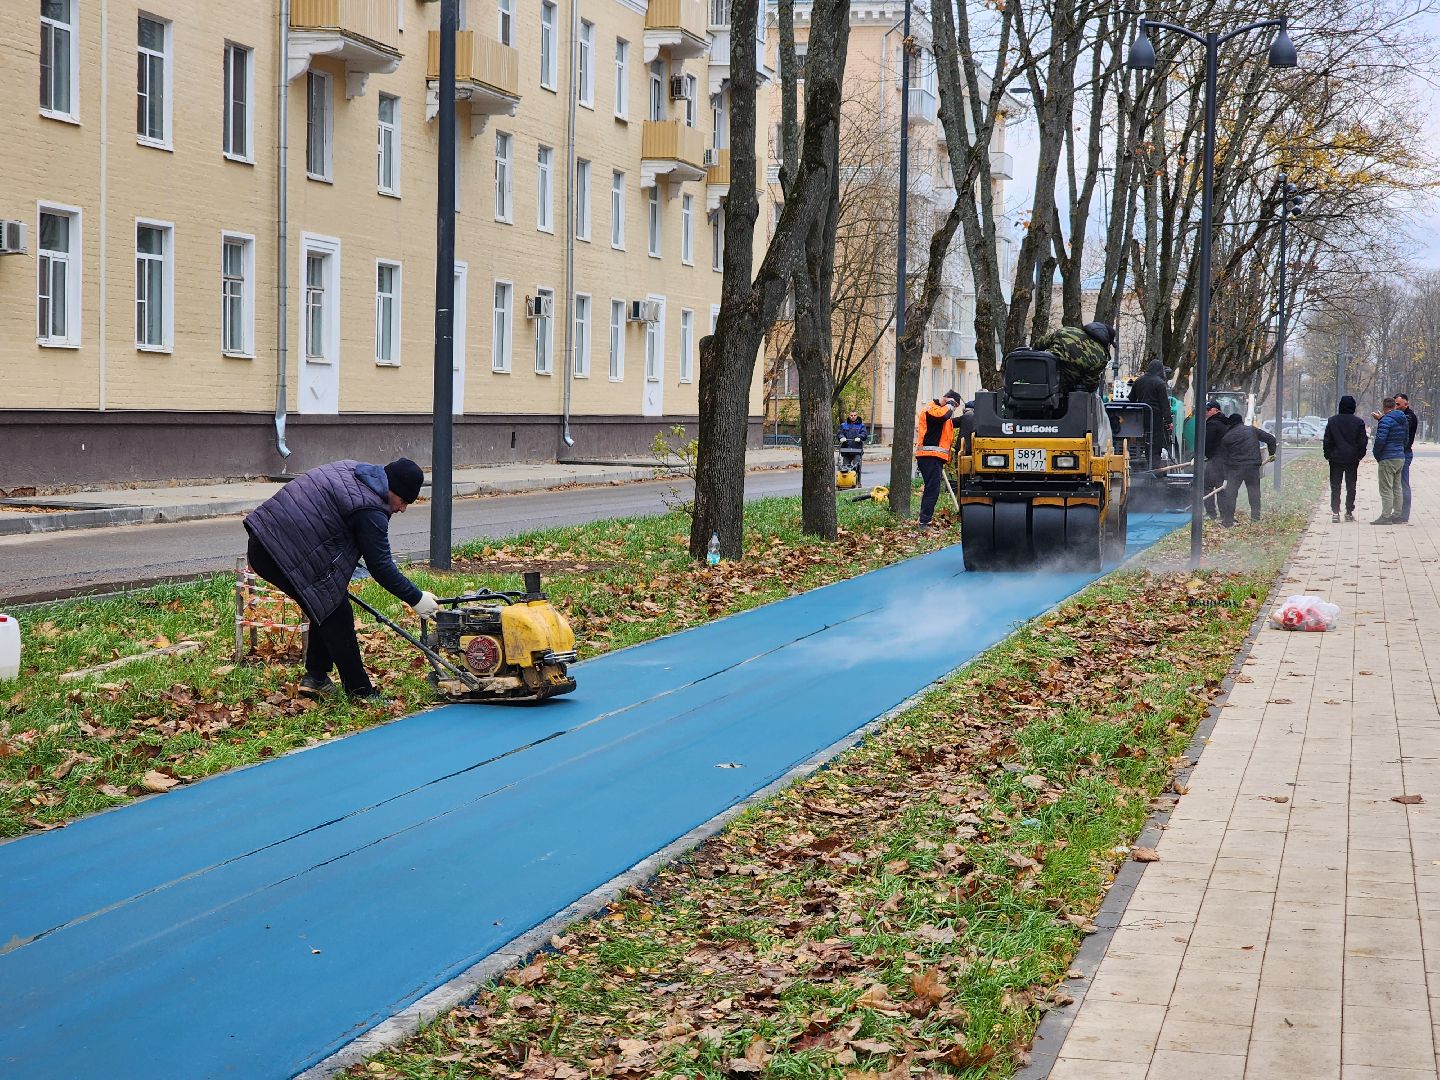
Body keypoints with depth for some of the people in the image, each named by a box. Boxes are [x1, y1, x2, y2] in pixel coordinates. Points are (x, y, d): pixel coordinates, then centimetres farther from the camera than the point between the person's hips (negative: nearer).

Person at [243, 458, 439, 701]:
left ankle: (315, 677, 27)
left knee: (327, 607, 20)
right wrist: (416, 598, -3)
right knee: (336, 617, -1)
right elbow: (380, 565, -11)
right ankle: (360, 692, 5)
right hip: (286, 555, -10)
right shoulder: (370, 510, -15)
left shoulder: (351, 470, 15)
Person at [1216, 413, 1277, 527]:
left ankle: (1228, 521, -2)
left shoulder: (1226, 437, 3)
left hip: (1235, 468, -2)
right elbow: (1270, 439, 8)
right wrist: (1272, 453, 23)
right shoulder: (1252, 430, 7)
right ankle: (1256, 517, 10)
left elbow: (1223, 458, 5)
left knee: (1230, 493, 2)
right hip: (1253, 466, 2)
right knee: (1254, 491, 12)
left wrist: (1225, 478, 10)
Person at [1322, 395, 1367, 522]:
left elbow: (1327, 440, 0)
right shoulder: (1359, 422, -4)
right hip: (1352, 459, 0)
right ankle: (1349, 512, 8)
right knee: (1351, 487, 9)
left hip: (1336, 458, 0)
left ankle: (1335, 512, -5)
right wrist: (1360, 455, 10)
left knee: (1335, 487, 3)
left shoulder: (1332, 421, -2)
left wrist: (1327, 455, 8)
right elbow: (1363, 441, -1)